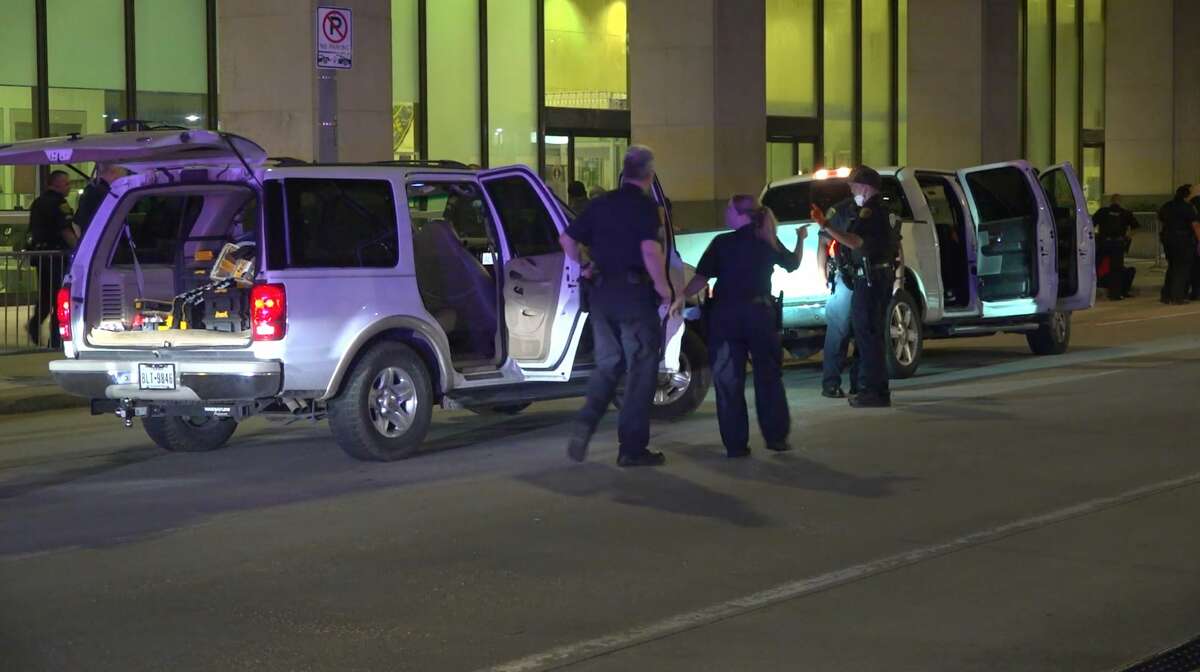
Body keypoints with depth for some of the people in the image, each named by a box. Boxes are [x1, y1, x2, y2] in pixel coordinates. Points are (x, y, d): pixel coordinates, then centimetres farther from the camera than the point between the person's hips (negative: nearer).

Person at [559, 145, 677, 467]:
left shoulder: (601, 203, 9)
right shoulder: (645, 206, -10)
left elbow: (568, 239, 13)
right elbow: (650, 252, -23)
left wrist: (584, 266, 27)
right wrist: (666, 292, -15)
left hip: (601, 293, 6)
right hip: (634, 293, -6)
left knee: (608, 364, 18)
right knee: (641, 369, 4)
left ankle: (586, 422, -6)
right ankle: (632, 448, 4)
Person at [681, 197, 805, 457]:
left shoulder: (722, 243, -4)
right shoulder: (769, 242, 6)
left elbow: (701, 278, -10)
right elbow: (792, 264, 24)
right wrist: (801, 239, 40)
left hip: (725, 315, -2)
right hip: (760, 313, 2)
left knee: (728, 380, 3)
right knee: (768, 377, 14)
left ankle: (735, 444, 0)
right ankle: (776, 437, 13)